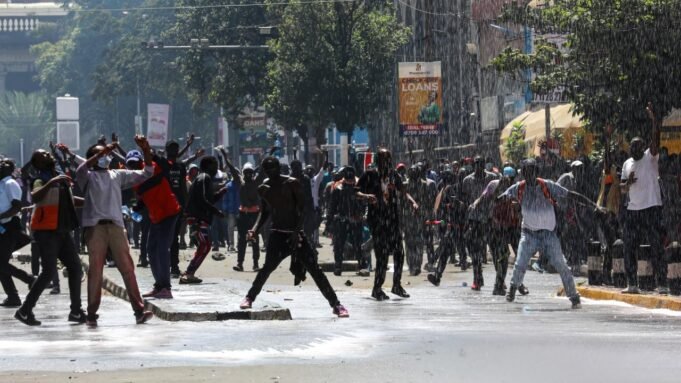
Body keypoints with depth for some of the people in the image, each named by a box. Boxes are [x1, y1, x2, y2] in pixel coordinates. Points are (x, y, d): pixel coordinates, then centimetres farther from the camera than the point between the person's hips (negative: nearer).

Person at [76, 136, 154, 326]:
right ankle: (92, 314, -2)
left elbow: (146, 173, 22)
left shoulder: (118, 175, 21)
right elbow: (80, 171, -15)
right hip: (95, 226, -3)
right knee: (95, 269, -5)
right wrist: (100, 153, -20)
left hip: (116, 225, 3)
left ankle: (139, 310, -6)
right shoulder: (89, 176, 10)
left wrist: (146, 150, 9)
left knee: (127, 267, -4)